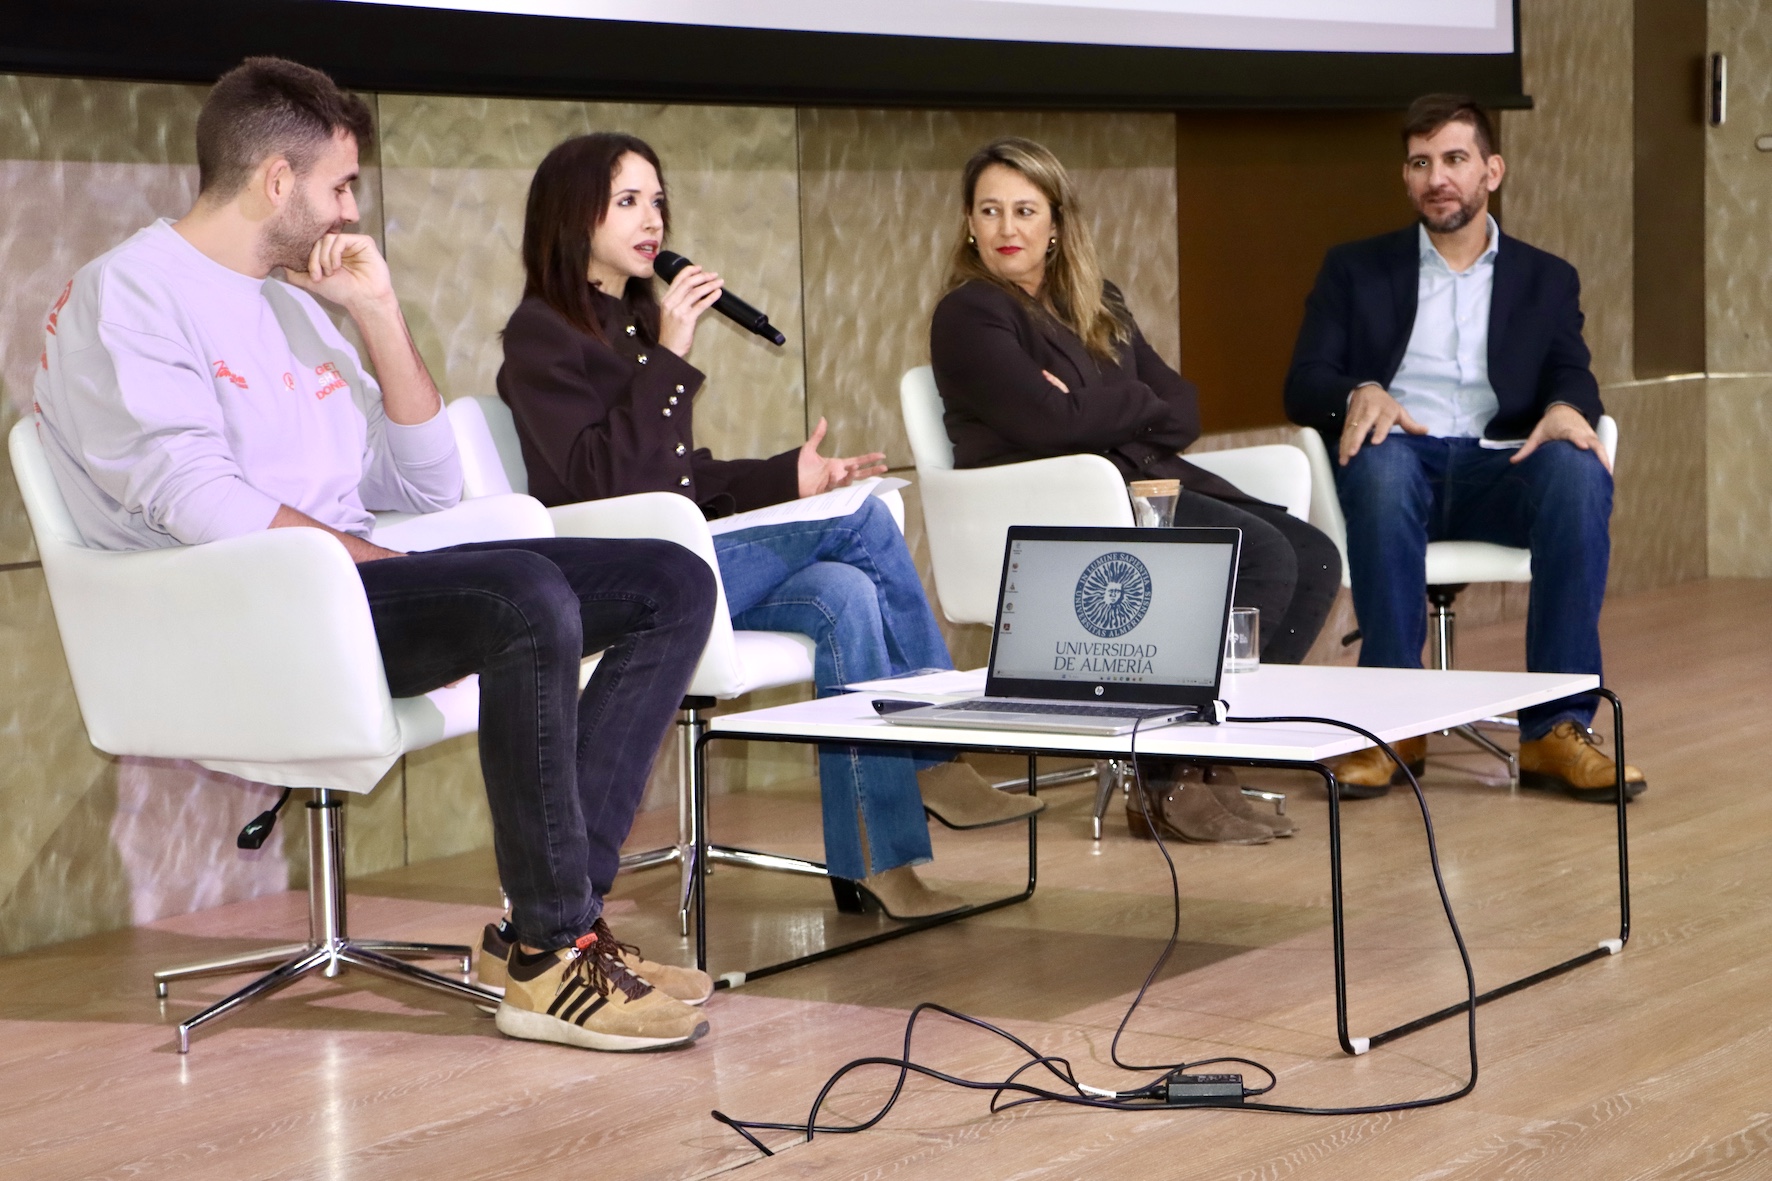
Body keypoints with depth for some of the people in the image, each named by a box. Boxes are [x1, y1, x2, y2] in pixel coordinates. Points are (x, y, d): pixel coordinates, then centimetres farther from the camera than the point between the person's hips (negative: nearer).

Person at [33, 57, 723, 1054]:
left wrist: (380, 316, 11)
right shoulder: (127, 296, -3)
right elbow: (198, 502, -17)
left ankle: (554, 917, -13)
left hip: (359, 577, 9)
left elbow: (427, 490, 19)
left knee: (674, 585, -5)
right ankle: (553, 961, -24)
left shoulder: (295, 306, 23)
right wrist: (371, 557, -18)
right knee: (527, 599, -34)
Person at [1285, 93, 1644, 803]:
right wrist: (1360, 393, -16)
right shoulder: (1355, 270, 20)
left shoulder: (1546, 280, 22)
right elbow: (1303, 385, 8)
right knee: (1381, 460, -39)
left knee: (1579, 471, -34)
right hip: (1400, 457, -1)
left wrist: (1565, 409, -19)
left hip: (1497, 465, 1)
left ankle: (1555, 729, -34)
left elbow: (1572, 378, 7)